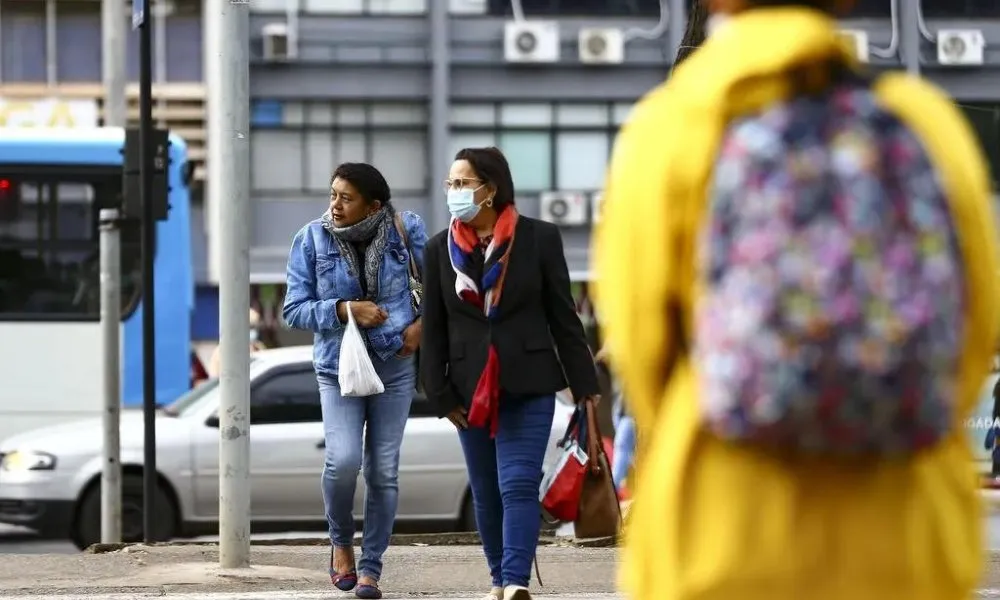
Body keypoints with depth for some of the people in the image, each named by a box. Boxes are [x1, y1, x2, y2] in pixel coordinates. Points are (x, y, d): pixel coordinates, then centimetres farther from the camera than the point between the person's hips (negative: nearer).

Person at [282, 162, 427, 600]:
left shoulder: (405, 230, -5)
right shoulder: (312, 239, -6)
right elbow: (295, 309, -4)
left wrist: (422, 323, -4)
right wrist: (345, 310, -18)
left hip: (394, 367, 1)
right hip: (339, 367, -1)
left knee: (383, 471, 2)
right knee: (343, 460, -18)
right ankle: (341, 541, 10)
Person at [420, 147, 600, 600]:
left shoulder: (538, 239, -1)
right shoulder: (440, 249, 6)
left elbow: (563, 317, 1)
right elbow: (433, 328, 6)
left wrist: (584, 386, -1)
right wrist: (441, 394, -1)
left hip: (528, 385, -3)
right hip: (470, 389, 3)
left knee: (518, 485, -13)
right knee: (486, 492, 8)